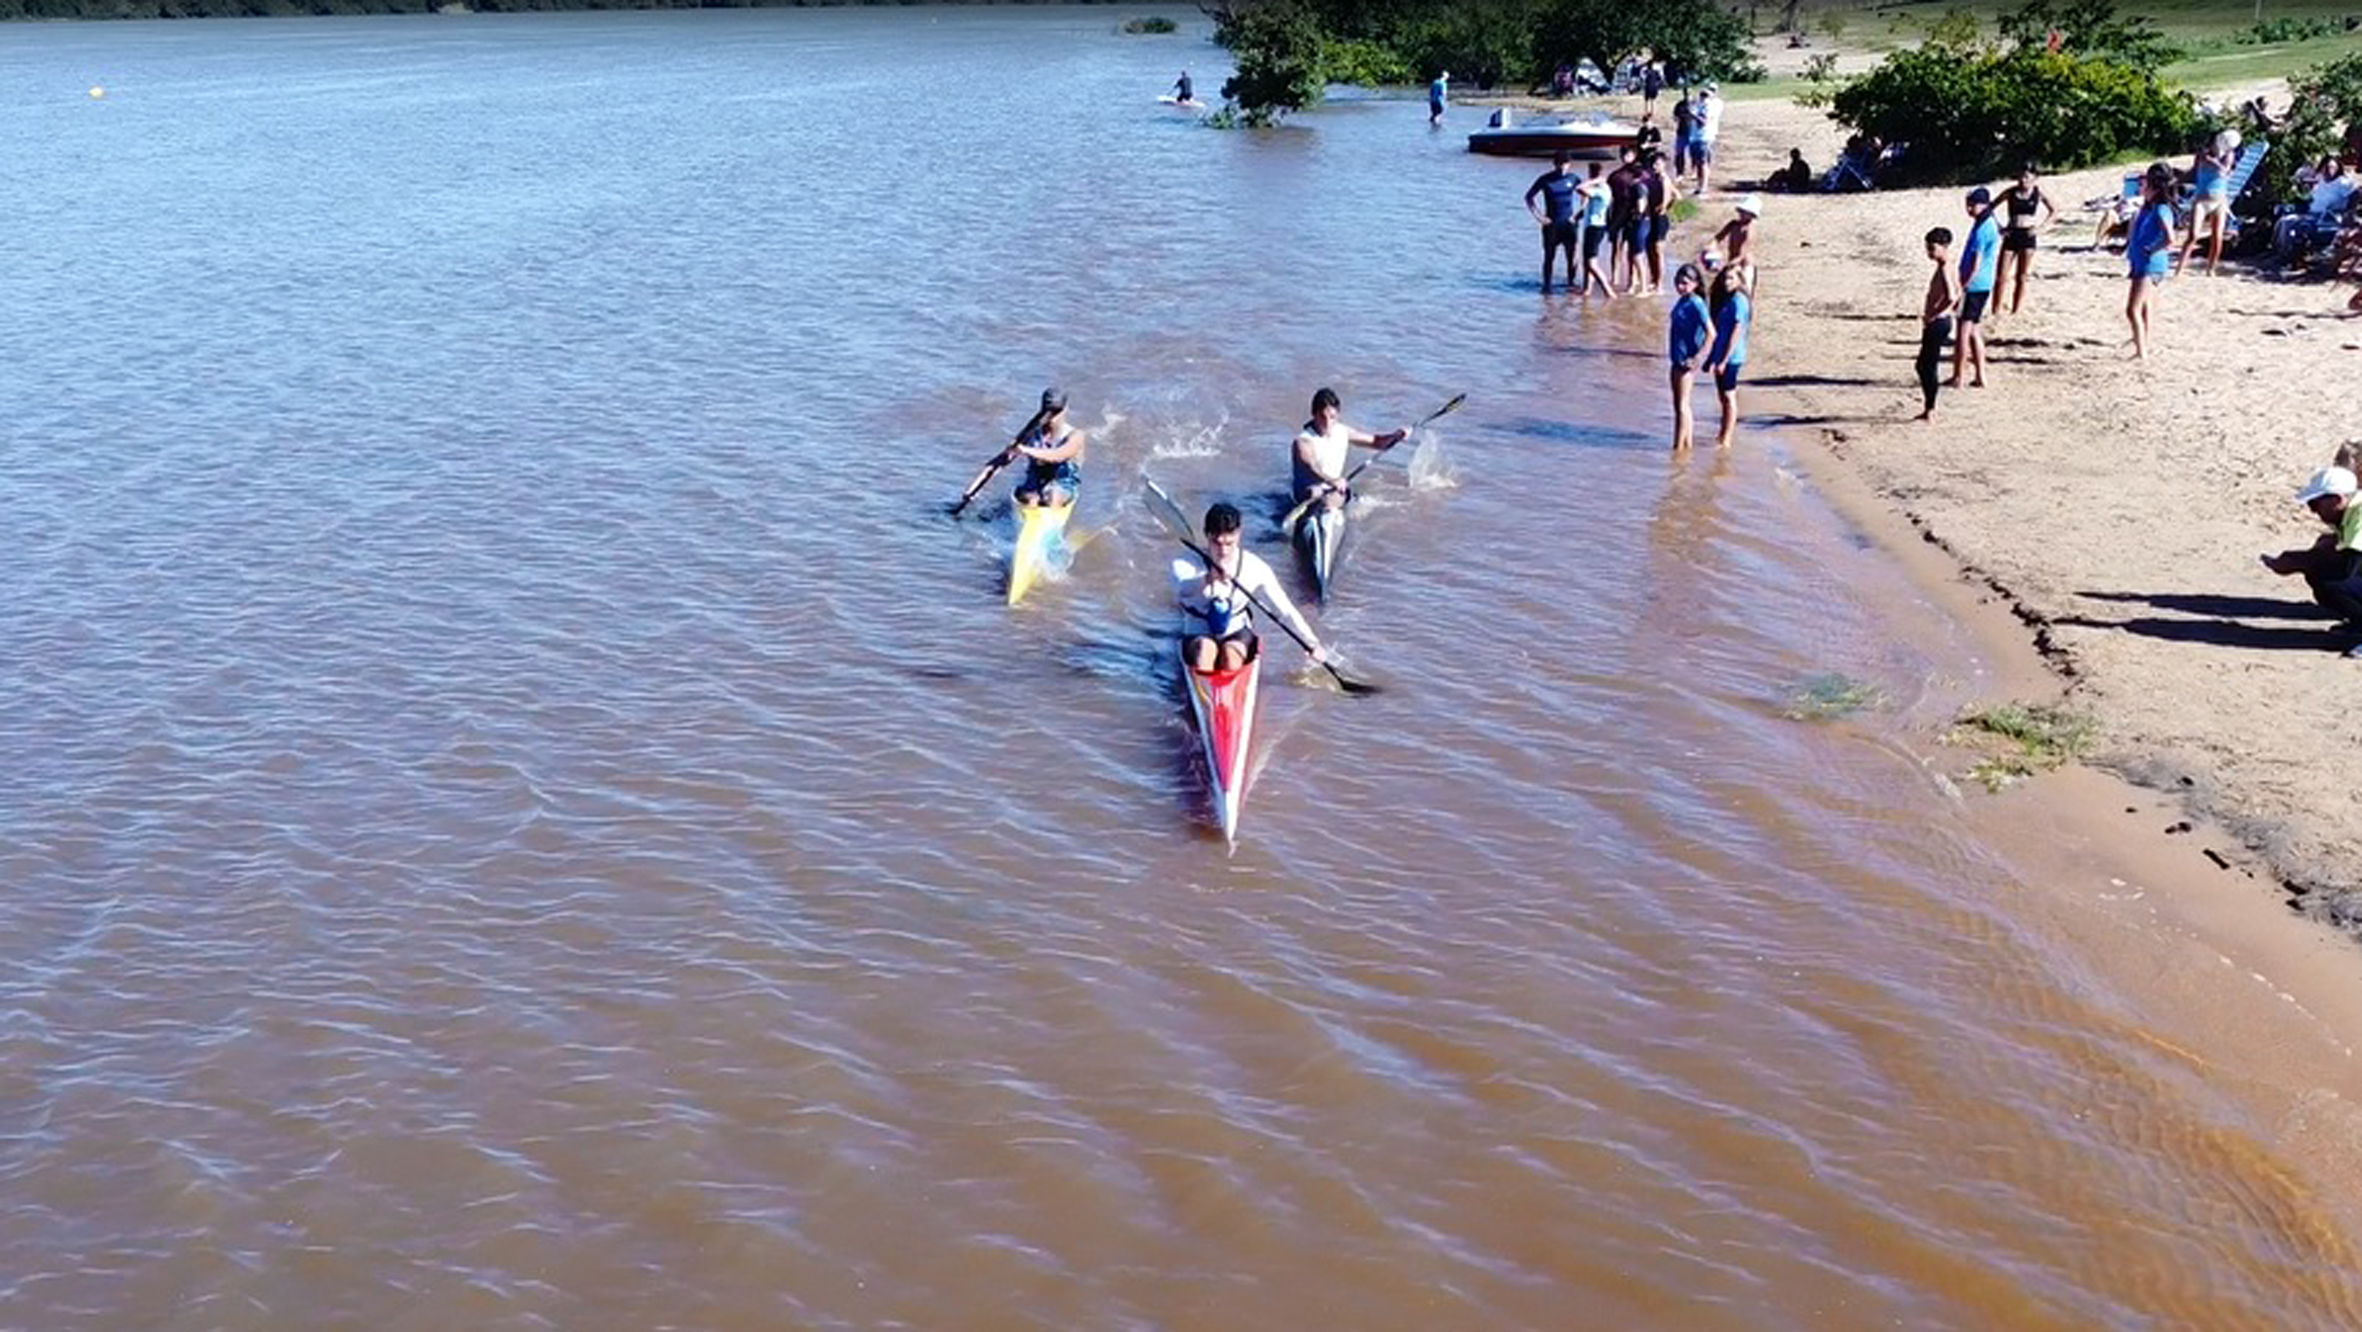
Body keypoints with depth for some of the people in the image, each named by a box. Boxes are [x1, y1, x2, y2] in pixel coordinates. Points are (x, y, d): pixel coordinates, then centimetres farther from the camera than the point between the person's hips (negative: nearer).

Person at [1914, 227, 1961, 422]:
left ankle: (1930, 410, 0)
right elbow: (1958, 294, 23)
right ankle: (1928, 408, 21)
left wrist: (1933, 315, -23)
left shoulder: (1944, 269, -19)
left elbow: (1951, 297, -33)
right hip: (1939, 322, 10)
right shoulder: (1947, 267, 11)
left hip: (1937, 323, -10)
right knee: (1923, 365, 15)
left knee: (1926, 366, -4)